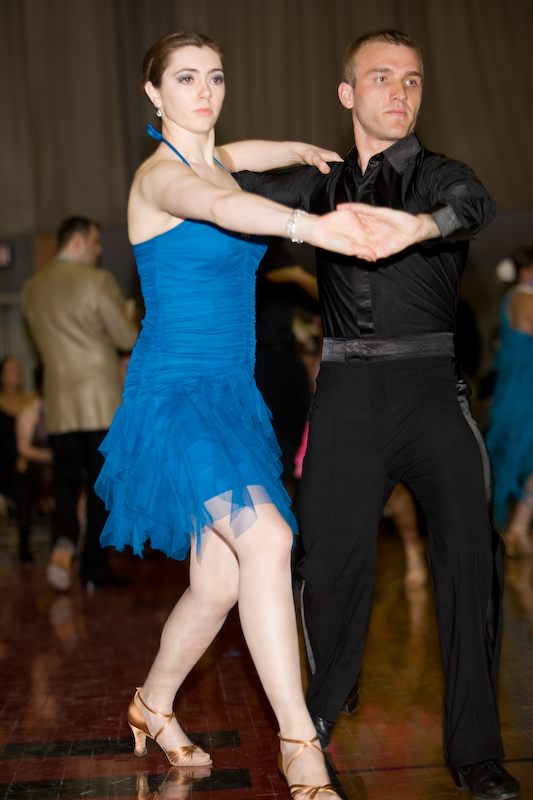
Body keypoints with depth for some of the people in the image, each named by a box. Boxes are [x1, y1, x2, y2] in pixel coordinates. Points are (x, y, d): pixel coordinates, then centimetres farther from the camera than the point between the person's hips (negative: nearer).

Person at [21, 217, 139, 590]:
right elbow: (128, 338, -6)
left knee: (66, 482, 10)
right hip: (102, 403, -4)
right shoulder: (99, 281, -8)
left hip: (59, 404, 4)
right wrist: (127, 319, 15)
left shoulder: (32, 288, 10)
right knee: (101, 485, 4)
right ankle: (94, 566, 6)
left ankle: (63, 542, -16)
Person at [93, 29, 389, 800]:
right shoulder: (159, 173, -11)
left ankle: (154, 705, 31)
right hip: (174, 392, -8)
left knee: (220, 581, 7)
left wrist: (309, 152, 33)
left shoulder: (216, 159, 14)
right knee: (265, 538, -25)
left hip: (231, 395, 8)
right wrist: (307, 224, -55)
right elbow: (218, 206, -36)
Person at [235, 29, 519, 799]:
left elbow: (476, 204, -21)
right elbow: (237, 190, 27)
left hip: (429, 389, -2)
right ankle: (324, 714, 27)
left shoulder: (439, 175, 4)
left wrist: (418, 226, -40)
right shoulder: (323, 184, 14)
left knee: (471, 550, -13)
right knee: (331, 562, 3)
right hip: (346, 396, 2)